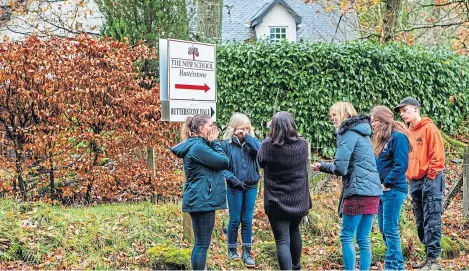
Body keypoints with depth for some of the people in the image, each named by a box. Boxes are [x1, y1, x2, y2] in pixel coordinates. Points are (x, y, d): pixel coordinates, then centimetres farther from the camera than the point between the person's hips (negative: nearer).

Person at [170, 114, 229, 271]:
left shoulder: (196, 145, 16)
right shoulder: (198, 147, -17)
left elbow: (217, 162, 17)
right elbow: (224, 162, -14)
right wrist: (215, 142, -7)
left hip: (200, 199, 11)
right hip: (202, 200, -11)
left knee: (200, 243, 15)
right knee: (202, 243, -7)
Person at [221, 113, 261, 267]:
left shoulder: (251, 141, 2)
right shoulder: (226, 144, -6)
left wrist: (247, 137, -18)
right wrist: (232, 179, -19)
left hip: (251, 186, 3)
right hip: (235, 187, -3)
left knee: (247, 220, 7)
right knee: (235, 220, 5)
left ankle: (246, 252, 13)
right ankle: (232, 250, 19)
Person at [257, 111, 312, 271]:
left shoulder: (267, 145, -15)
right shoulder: (302, 145, -7)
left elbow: (260, 162, 6)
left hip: (276, 202, -4)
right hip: (298, 200, 4)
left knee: (282, 240, -2)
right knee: (294, 231, 26)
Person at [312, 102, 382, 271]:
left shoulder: (349, 133, -8)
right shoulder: (361, 133, 20)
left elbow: (340, 168, -14)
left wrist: (323, 166, 8)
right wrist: (323, 166, 21)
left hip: (358, 191, -8)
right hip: (372, 191, 8)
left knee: (347, 236, -1)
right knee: (364, 240, 9)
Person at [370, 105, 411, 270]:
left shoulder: (398, 137, -11)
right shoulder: (380, 139, 16)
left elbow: (401, 165, -18)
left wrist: (386, 184, -15)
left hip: (393, 190, -9)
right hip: (381, 190, 9)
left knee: (390, 230, -7)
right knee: (383, 229, 12)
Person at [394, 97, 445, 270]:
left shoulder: (429, 128, -6)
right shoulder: (409, 132, 16)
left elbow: (438, 155, -12)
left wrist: (431, 177, -13)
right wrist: (409, 177, 13)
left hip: (430, 181, -8)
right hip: (415, 182, 8)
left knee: (431, 221, -10)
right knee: (421, 222, 9)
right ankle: (430, 257, 15)